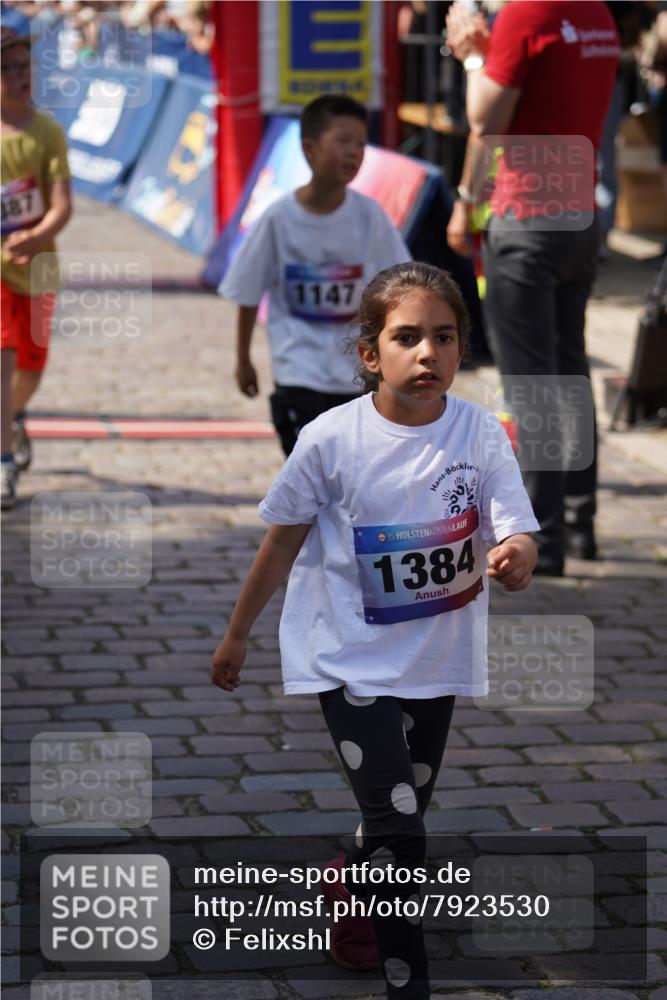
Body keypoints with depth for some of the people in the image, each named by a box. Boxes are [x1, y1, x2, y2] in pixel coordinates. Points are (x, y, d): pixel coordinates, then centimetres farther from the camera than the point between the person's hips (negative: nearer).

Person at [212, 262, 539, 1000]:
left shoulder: (480, 433, -14)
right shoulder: (331, 440, -18)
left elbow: (516, 540, -18)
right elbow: (283, 540, -4)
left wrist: (514, 558, -43)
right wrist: (236, 635, 7)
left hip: (438, 658, 4)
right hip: (351, 657, -3)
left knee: (401, 817, 22)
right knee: (400, 828, -16)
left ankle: (348, 882, 54)